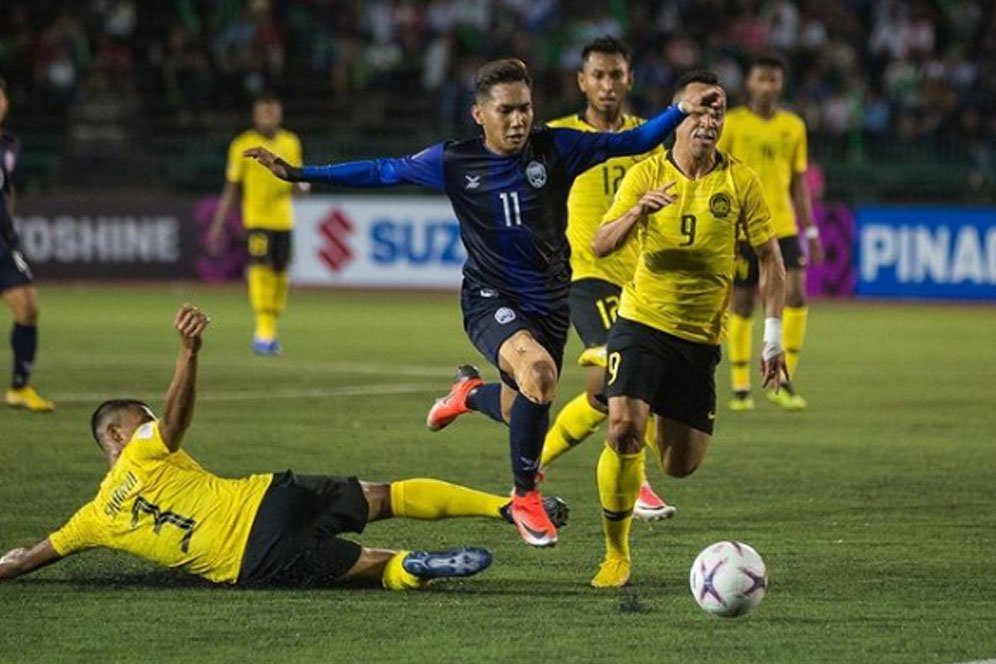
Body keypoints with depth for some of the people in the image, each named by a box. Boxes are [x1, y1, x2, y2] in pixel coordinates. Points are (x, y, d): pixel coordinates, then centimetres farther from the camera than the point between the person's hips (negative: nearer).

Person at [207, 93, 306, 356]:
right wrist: (217, 226, 1)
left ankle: (271, 332, 18)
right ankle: (263, 331, -21)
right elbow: (230, 189, 3)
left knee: (279, 274, 6)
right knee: (260, 269, -18)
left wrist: (301, 186, -6)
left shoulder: (291, 143, 9)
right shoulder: (243, 145, -2)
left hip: (283, 219, 4)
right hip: (256, 218, -4)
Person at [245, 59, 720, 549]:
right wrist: (297, 173, -2)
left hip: (549, 301, 3)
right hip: (490, 300, -3)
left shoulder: (555, 150, -6)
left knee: (523, 415, 12)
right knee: (539, 371, -32)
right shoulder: (453, 162, -7)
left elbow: (630, 142, -2)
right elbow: (380, 172, 1)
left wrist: (682, 111, -16)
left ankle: (470, 393, 51)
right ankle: (526, 499, -12)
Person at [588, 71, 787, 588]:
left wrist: (773, 335, -3)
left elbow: (770, 259, 4)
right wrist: (637, 213, -29)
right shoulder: (646, 175, -3)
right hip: (642, 323, -2)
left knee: (681, 466, 4)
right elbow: (600, 246, -9)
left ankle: (669, 424, 44)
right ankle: (616, 554, -7)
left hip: (701, 337, 2)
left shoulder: (740, 182, -1)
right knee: (624, 430, -24)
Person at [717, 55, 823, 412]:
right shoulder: (732, 124, -2)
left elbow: (799, 183, 15)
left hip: (783, 227, 2)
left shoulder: (794, 126, 9)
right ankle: (740, 388, 12)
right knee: (742, 305, 2)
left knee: (796, 295, -12)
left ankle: (783, 382, -3)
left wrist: (811, 232, 12)